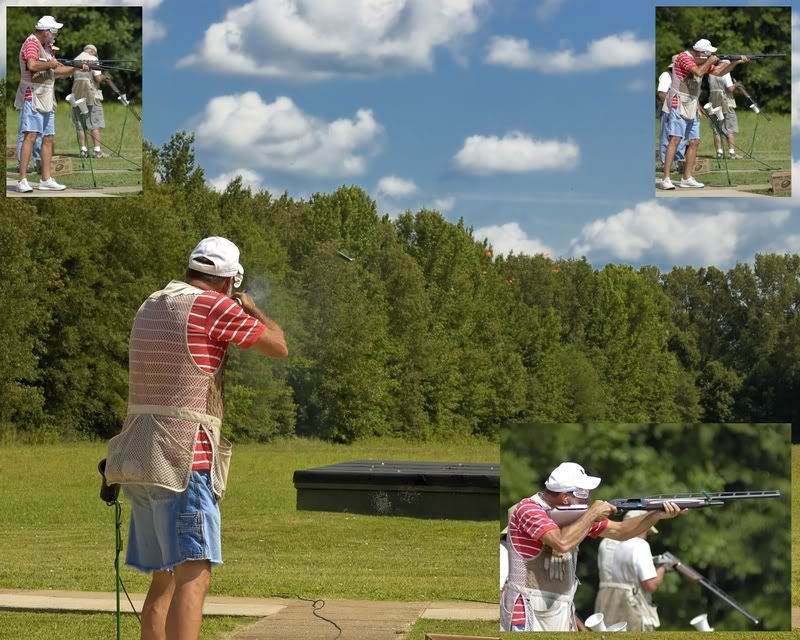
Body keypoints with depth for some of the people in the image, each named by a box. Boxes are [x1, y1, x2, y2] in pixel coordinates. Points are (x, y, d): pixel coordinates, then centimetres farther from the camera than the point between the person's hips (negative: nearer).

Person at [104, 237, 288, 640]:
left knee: (164, 578, 15)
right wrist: (252, 308, 20)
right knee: (194, 576, -15)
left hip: (142, 459, 8)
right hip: (182, 460, -8)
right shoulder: (215, 306, -8)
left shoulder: (150, 307, 15)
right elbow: (279, 347, 2)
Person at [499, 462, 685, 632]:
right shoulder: (528, 508, -15)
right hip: (530, 617, -8)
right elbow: (562, 544, -30)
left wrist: (658, 515, 4)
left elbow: (619, 531, 17)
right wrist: (592, 514, -16)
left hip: (563, 615, 8)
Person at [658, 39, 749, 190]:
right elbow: (699, 72, -25)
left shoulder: (702, 61, 14)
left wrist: (736, 62, 13)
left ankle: (687, 179, 13)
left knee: (694, 142, 7)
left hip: (691, 108, 9)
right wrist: (710, 61, -10)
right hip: (677, 106, -9)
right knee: (675, 139, -17)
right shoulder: (684, 57, -12)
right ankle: (665, 179, -22)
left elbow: (719, 72, 23)